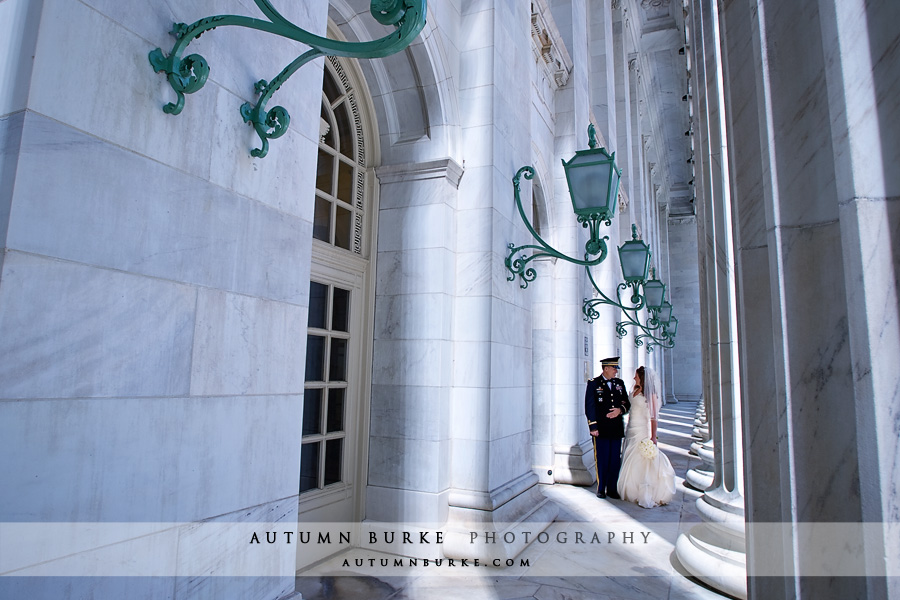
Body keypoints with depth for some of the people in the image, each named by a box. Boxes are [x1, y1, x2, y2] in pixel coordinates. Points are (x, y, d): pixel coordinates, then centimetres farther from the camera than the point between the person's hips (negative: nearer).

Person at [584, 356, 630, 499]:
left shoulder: (620, 383, 12)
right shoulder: (593, 383, -2)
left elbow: (627, 403, 15)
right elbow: (589, 406, -5)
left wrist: (620, 410, -7)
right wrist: (593, 427, -11)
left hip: (616, 428, 4)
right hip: (601, 428, -4)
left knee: (615, 460, 7)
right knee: (602, 460, 3)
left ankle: (612, 488, 20)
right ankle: (601, 488, 19)